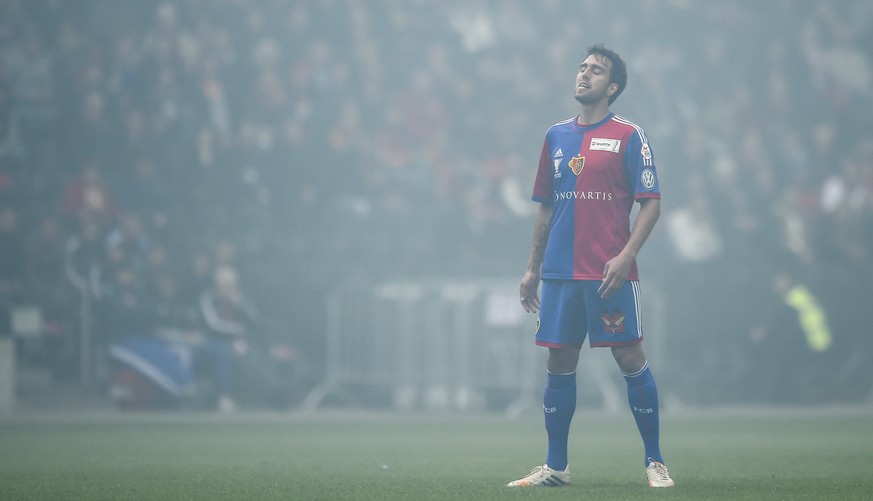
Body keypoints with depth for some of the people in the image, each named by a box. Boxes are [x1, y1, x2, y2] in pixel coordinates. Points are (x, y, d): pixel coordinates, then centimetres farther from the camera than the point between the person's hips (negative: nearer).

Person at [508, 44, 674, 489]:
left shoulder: (628, 136, -1)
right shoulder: (556, 136, 14)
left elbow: (651, 204, -4)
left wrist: (625, 256, -16)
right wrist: (532, 269, 15)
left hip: (610, 272, -5)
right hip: (560, 270, 5)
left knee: (630, 359, -5)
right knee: (559, 363, 5)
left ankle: (655, 462, 1)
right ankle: (555, 466, 11)